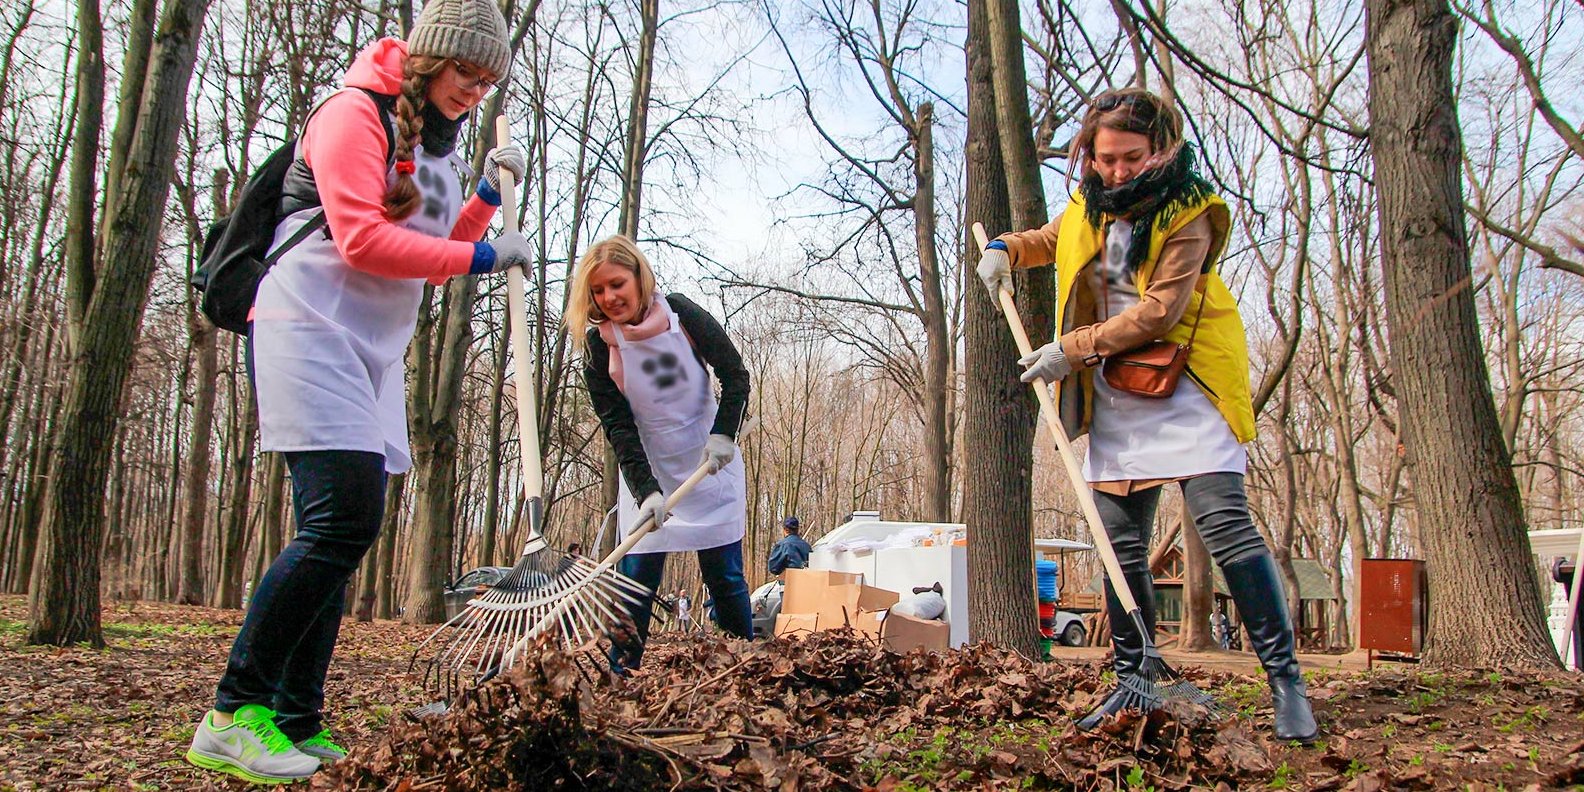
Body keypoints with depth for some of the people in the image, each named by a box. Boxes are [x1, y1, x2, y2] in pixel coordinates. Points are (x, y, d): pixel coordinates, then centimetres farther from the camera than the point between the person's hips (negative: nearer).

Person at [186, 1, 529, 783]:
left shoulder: (438, 146, 19)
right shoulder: (356, 113, -6)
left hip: (375, 351, 9)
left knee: (339, 530, 4)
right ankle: (233, 715, -12)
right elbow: (361, 239, -18)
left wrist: (487, 195, 7)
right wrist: (482, 257, -17)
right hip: (309, 330, -9)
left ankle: (299, 726, 8)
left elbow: (435, 256, 19)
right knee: (342, 519, -20)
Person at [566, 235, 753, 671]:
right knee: (637, 574, -5)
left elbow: (735, 376, -3)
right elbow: (618, 426, -13)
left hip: (710, 465, -1)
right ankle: (619, 675, 5)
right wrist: (645, 489, -24)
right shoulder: (598, 345, -9)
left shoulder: (682, 314, -10)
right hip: (646, 473, 1)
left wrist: (723, 435, -17)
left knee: (724, 574, 0)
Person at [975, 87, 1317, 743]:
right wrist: (1005, 249, 13)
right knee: (1120, 545, 6)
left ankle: (1285, 679, -7)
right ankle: (1132, 681, 17)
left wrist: (1073, 349, -18)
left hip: (1184, 392, -6)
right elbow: (1048, 241, 32)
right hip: (1113, 399, 6)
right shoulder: (1089, 208, 10)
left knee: (1225, 523, -15)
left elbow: (1159, 310, -19)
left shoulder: (1187, 217, -11)